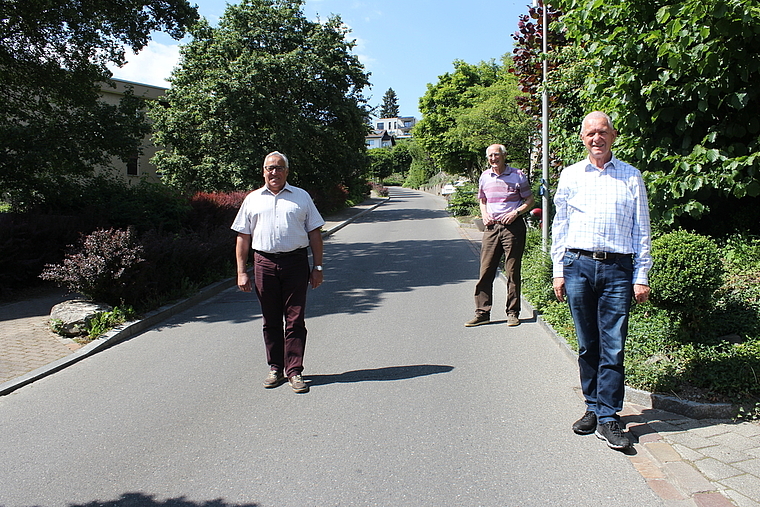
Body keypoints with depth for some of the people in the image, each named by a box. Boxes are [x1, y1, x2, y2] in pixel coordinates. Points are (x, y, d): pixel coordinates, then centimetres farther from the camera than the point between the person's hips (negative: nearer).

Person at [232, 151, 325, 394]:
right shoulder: (253, 199, 12)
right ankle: (275, 368, 20)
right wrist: (242, 272, 4)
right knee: (271, 320, 8)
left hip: (296, 262, -1)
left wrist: (317, 267, 3)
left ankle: (294, 371, 6)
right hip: (264, 263, 2)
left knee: (295, 320, -1)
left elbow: (314, 234, 9)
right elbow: (243, 237, 11)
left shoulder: (301, 197, 10)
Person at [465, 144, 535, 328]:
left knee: (512, 271, 2)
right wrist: (484, 214, 3)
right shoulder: (484, 176, 12)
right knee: (486, 271, 1)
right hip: (491, 227, 4)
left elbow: (530, 200, 4)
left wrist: (516, 212, -13)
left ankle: (513, 313, 12)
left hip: (513, 226, -4)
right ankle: (482, 313, 7)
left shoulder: (517, 176, -1)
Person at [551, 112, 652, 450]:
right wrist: (558, 271, 6)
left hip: (617, 269, -1)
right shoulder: (570, 176, 11)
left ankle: (608, 419, 6)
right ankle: (593, 408, 21)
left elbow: (642, 230, 10)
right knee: (587, 345, 8)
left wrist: (641, 276, 4)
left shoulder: (631, 177, 9)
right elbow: (559, 226, 13)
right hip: (578, 265, 1)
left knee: (613, 347, -3)